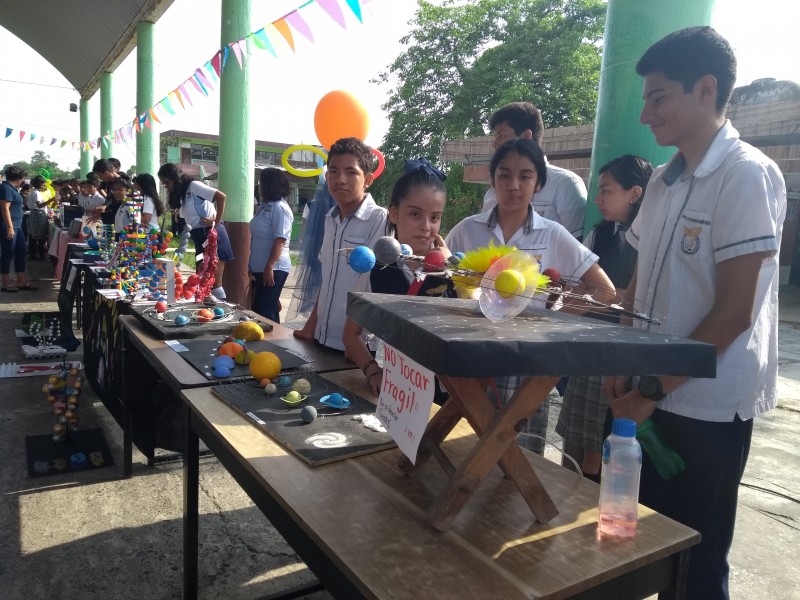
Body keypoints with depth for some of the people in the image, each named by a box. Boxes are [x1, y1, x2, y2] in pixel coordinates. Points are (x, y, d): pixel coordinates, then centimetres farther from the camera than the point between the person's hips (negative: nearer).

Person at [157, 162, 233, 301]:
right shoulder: (181, 195, 19)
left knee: (214, 282, -10)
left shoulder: (193, 186, -8)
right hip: (200, 237, 9)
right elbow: (186, 222, 16)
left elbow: (221, 196, -19)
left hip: (212, 234, -9)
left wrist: (217, 221, -14)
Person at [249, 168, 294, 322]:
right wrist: (251, 265, 19)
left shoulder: (280, 208, -15)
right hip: (260, 268, 9)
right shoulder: (265, 207, 14)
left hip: (273, 269, -9)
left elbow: (280, 241, -21)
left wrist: (269, 267, -24)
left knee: (263, 311, -8)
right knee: (269, 309, 15)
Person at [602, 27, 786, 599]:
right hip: (652, 395, 7)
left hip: (706, 406, -7)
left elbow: (733, 312, -18)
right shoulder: (663, 180, 8)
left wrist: (653, 390, -14)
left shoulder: (747, 175, -14)